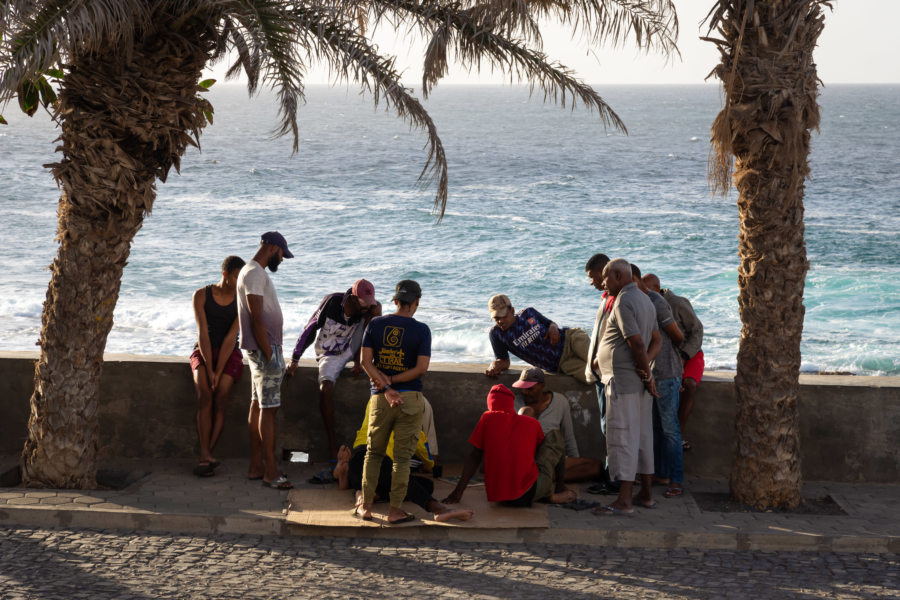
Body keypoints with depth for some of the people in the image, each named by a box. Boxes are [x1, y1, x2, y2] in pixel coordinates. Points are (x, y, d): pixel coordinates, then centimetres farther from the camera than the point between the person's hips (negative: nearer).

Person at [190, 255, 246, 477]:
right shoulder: (201, 295, -6)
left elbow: (230, 338, -13)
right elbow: (203, 334, -12)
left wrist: (218, 372, -19)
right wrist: (209, 370, -20)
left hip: (229, 355, 0)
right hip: (203, 352, 0)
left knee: (219, 397, -23)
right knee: (205, 395, -25)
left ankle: (204, 457, -20)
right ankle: (207, 457, -30)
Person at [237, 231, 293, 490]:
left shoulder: (254, 272, 18)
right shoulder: (254, 274, -15)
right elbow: (257, 319, -21)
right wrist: (269, 354, -19)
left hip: (265, 348, 11)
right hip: (264, 349, -11)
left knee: (258, 405, 12)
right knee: (268, 409, -8)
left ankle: (256, 466, 17)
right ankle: (270, 472, -6)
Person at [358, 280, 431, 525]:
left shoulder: (375, 324, 2)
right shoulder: (421, 330, -5)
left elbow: (366, 362, -4)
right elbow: (421, 368, -12)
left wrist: (386, 388, -8)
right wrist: (392, 382, -7)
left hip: (379, 399, 2)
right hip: (410, 399, -2)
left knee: (373, 453, 16)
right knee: (402, 457, 3)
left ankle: (366, 506, 17)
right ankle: (395, 510, 4)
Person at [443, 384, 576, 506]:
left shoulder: (487, 418, 7)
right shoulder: (532, 423, 8)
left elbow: (474, 457, 9)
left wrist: (458, 492, 14)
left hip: (496, 496, 2)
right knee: (555, 436, 20)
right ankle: (560, 488, 25)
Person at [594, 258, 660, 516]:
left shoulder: (623, 303, -15)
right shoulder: (645, 300, 16)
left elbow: (637, 344, -21)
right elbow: (656, 340, 16)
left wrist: (647, 376, -11)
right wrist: (645, 368, 1)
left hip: (623, 381, -10)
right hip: (640, 382, 10)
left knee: (622, 437, -8)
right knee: (642, 436, 14)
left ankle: (624, 500, -8)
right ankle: (646, 494, 20)